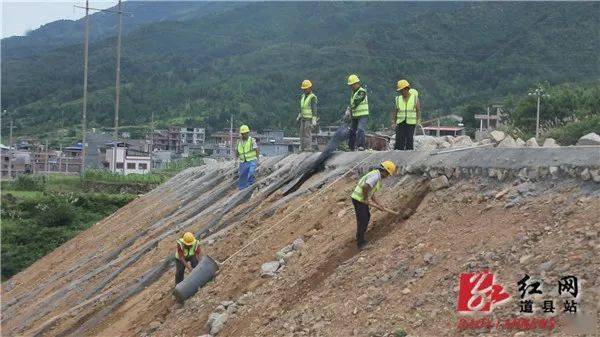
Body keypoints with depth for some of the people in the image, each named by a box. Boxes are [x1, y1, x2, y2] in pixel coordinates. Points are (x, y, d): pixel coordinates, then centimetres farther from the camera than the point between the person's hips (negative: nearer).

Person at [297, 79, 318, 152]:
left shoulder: (312, 97, -12)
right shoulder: (303, 96, 14)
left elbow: (314, 110, -15)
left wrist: (314, 120, -20)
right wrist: (299, 117, 24)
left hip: (309, 119, -8)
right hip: (303, 118, 8)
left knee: (307, 133, -11)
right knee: (302, 133, 6)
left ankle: (308, 147, -7)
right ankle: (302, 148, 10)